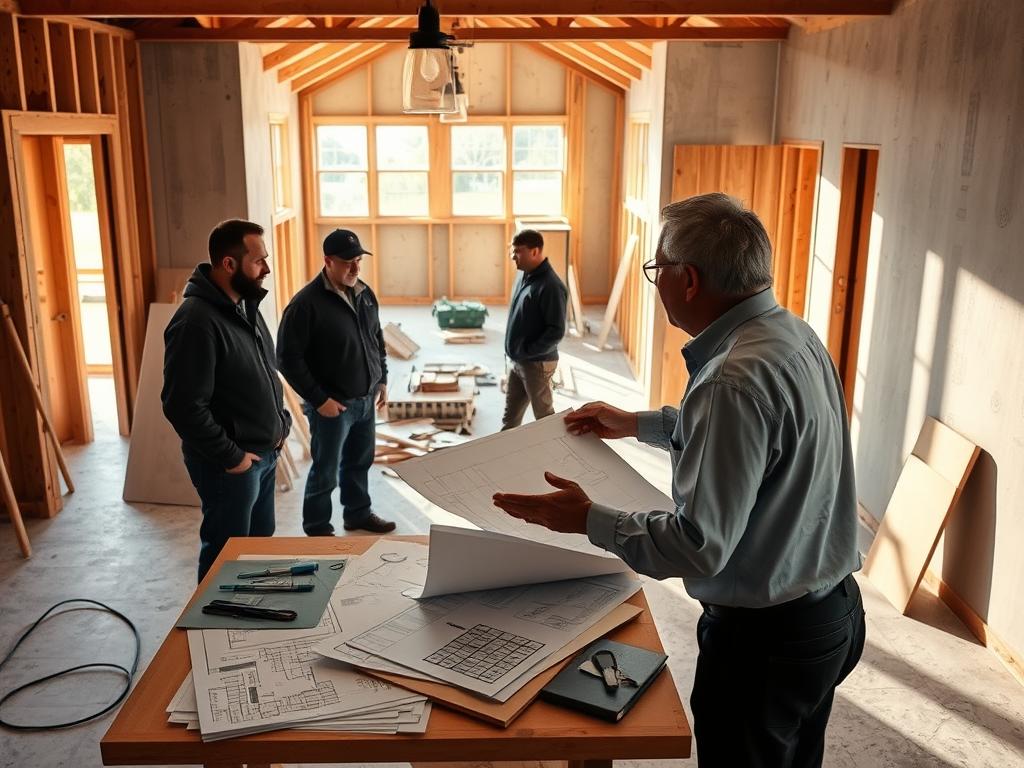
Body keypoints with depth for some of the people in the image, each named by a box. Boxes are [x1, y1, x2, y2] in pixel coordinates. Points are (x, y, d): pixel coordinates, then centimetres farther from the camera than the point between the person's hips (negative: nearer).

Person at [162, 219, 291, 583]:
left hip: (264, 452, 9)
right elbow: (184, 406, -26)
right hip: (230, 463, -9)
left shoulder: (245, 304, 5)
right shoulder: (196, 320, -24)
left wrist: (280, 421, 8)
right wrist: (230, 456, -20)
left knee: (260, 542, 22)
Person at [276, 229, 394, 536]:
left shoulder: (365, 294, 4)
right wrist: (319, 399, -18)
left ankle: (358, 513, 40)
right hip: (332, 405, -7)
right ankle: (317, 529, 23)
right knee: (325, 472, 6)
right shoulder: (306, 303, -19)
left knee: (360, 463, 21)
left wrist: (382, 379, 13)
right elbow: (288, 358, -18)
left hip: (366, 399, 7)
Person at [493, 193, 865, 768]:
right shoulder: (795, 333, 1)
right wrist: (636, 424, 22)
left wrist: (589, 520, -17)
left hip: (764, 639, -9)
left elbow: (699, 547, -30)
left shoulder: (738, 379, -31)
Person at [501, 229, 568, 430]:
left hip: (537, 364, -9)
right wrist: (516, 353, 11)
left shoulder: (550, 286, -23)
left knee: (544, 416, 7)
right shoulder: (524, 276, 6)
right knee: (511, 414, 19)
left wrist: (527, 352, -19)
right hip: (518, 361, 9)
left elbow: (556, 331, -24)